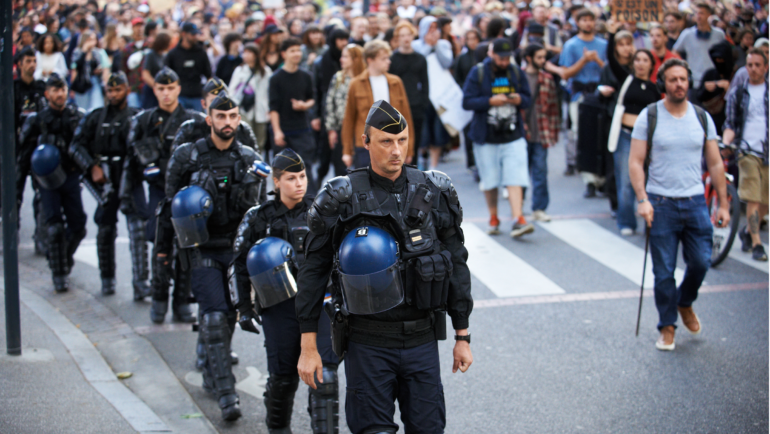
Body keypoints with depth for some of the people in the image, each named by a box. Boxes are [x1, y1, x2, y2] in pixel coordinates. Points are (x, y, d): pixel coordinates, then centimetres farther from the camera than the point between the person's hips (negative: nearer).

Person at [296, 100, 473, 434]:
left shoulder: (434, 194, 3)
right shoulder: (341, 200, -6)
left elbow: (456, 266, 9)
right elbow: (313, 272, -1)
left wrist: (462, 337, 10)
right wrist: (308, 347, -3)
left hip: (422, 340, 3)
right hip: (367, 343, -2)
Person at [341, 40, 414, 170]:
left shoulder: (395, 82, 8)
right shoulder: (356, 84, 0)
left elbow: (405, 115, 9)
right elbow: (349, 119, 4)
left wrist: (408, 149, 5)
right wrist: (347, 151, 3)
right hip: (365, 146, -2)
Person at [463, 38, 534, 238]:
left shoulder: (517, 73, 7)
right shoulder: (477, 73, -2)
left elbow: (529, 99, 12)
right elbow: (467, 102, -7)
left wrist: (520, 100, -12)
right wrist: (490, 101, -20)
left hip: (513, 136, 1)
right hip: (486, 138, -1)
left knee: (515, 179, -12)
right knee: (490, 181, 8)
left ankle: (518, 220, -16)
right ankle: (493, 219, 25)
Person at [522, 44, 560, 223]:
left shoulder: (548, 79, 8)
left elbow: (554, 106, 10)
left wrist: (553, 131, 6)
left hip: (541, 134, 2)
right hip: (521, 134, -2)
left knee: (540, 171, 2)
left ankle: (539, 208, 8)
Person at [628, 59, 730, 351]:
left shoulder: (702, 118, 7)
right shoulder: (649, 117, -1)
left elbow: (715, 164, 11)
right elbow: (635, 162, -4)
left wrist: (723, 204, 6)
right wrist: (642, 199, -16)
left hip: (695, 202, 2)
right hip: (661, 204, -2)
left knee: (701, 262, -1)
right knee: (664, 272, 1)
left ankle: (685, 303, 29)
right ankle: (667, 326, 17)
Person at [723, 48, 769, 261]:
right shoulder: (738, 94, 8)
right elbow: (731, 125, 7)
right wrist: (725, 143, -11)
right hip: (747, 151, -1)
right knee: (752, 198, -10)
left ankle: (748, 230, 30)